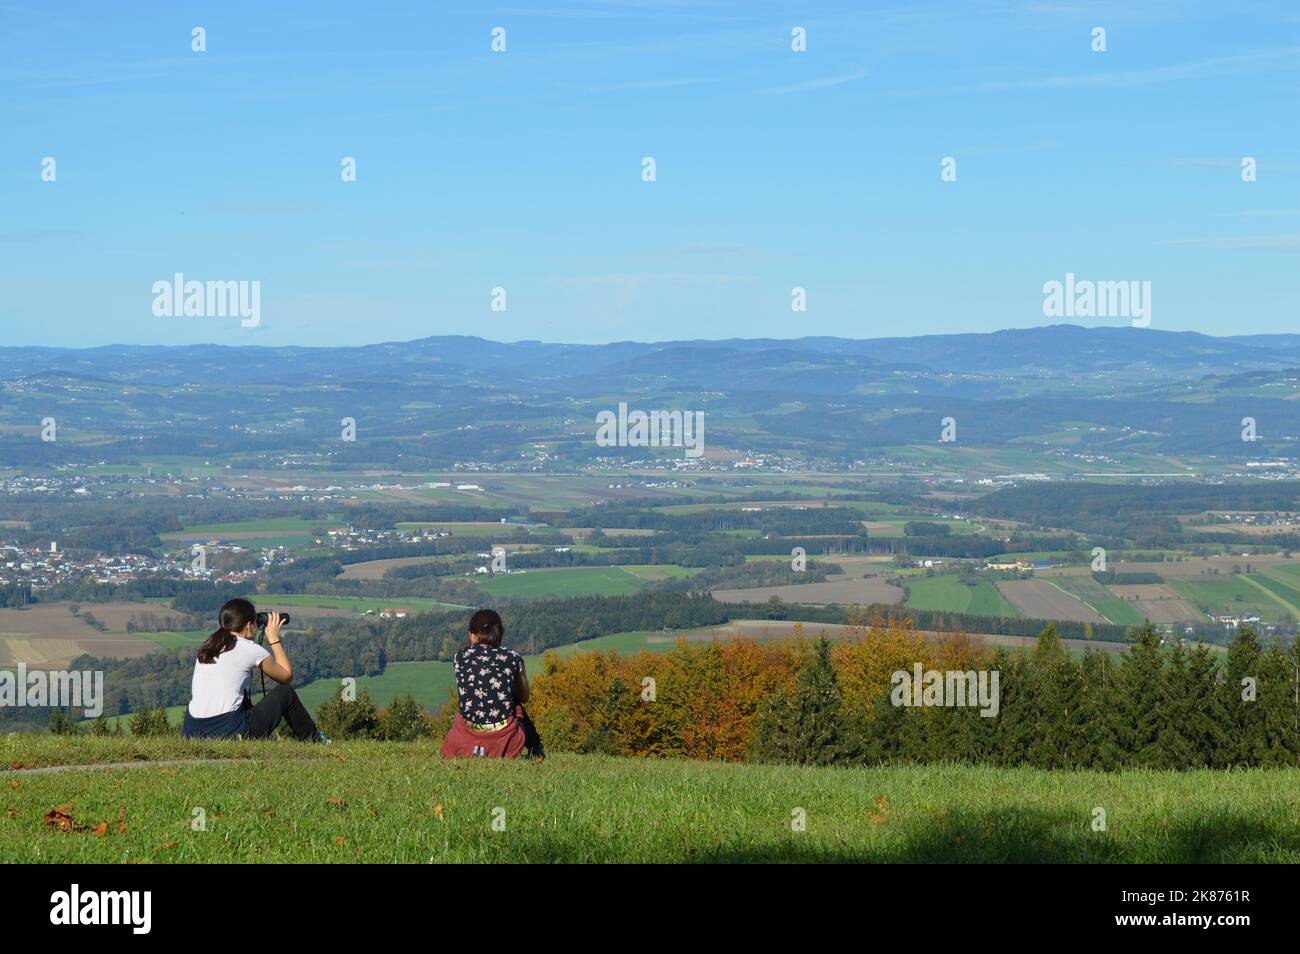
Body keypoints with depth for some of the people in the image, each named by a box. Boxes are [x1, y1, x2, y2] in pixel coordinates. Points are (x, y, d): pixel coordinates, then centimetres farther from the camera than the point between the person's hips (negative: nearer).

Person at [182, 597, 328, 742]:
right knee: (285, 693, 15)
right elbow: (286, 675, 11)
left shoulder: (206, 647, 12)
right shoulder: (250, 650, -4)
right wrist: (274, 638, 20)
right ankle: (314, 741, 32)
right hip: (227, 733, -6)